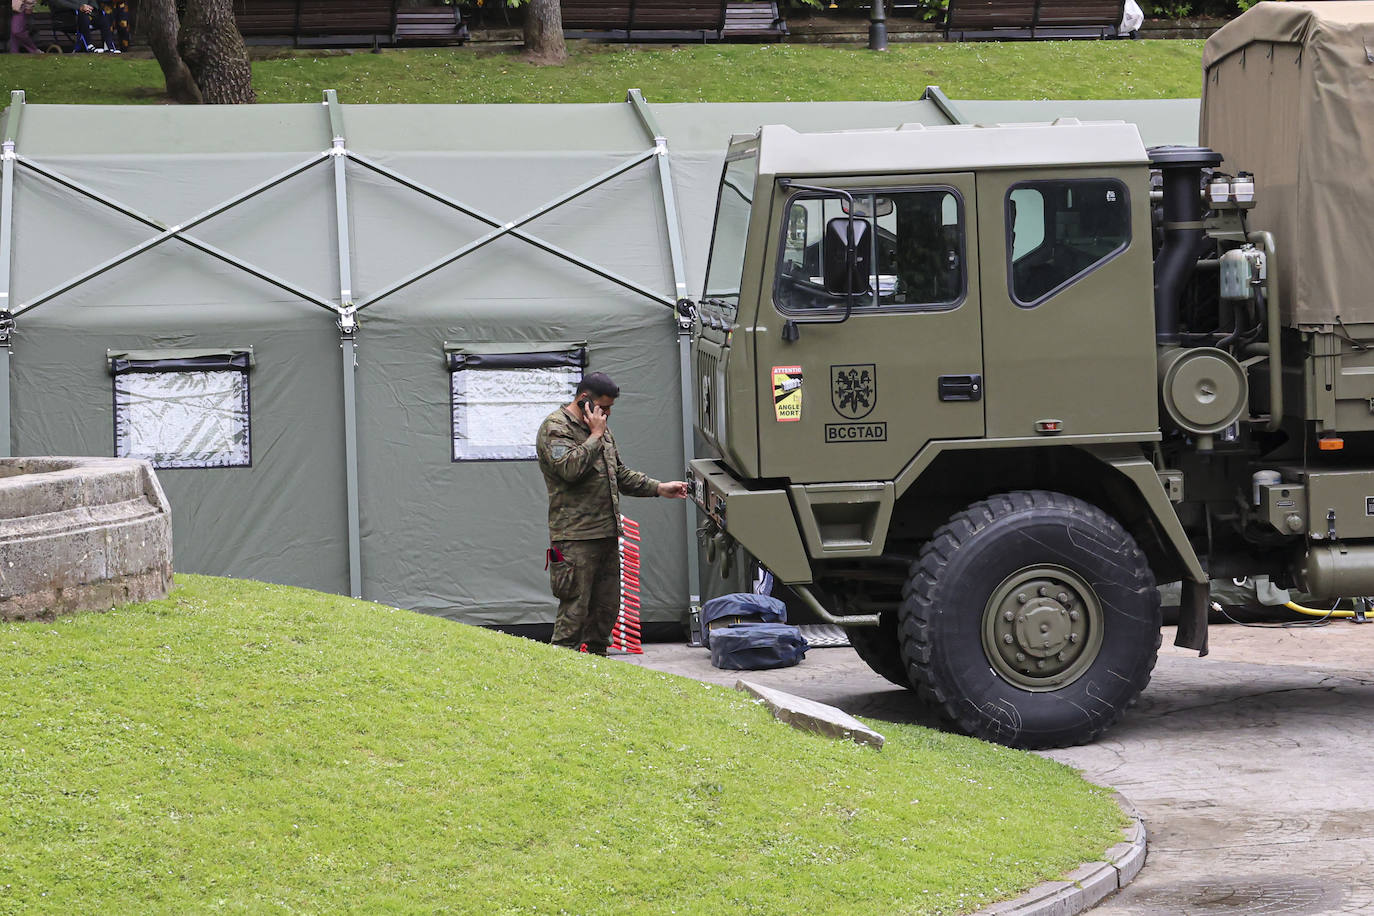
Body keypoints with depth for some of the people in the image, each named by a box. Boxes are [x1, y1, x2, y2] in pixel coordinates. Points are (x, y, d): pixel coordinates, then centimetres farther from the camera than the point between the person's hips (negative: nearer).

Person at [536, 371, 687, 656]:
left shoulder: (602, 430, 21)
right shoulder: (555, 428, -6)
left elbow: (621, 475, 28)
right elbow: (570, 468, -23)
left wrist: (660, 488, 20)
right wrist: (595, 436, -14)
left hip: (607, 534, 9)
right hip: (575, 536, -9)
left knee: (607, 606, 10)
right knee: (574, 609, -11)